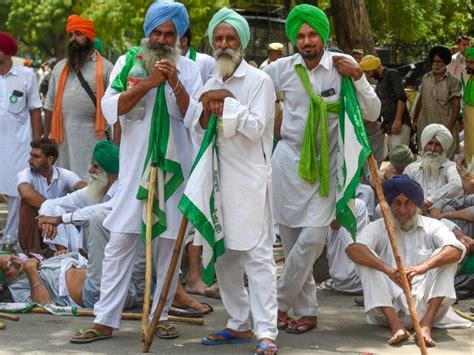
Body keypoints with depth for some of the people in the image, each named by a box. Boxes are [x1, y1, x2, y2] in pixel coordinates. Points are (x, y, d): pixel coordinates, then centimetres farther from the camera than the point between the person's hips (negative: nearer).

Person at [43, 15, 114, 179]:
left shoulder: (105, 68, 1)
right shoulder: (59, 68, 15)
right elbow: (50, 105, 18)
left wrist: (116, 141, -9)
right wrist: (46, 138, 13)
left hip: (92, 139, -4)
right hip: (63, 139, 4)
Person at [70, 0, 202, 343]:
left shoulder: (189, 68, 6)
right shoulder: (128, 62, 5)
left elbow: (196, 118, -2)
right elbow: (111, 108, -6)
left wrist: (176, 84, -15)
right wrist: (148, 84, -15)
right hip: (135, 166, -1)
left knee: (170, 243, 6)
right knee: (121, 242, -2)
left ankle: (161, 314, 16)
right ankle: (105, 319, 2)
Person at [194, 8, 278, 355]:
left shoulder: (259, 80, -3)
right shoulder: (211, 84, 16)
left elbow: (256, 127, -12)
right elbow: (199, 132, 14)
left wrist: (227, 103, -11)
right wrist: (208, 112, -5)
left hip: (249, 179, -7)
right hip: (217, 177, 7)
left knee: (257, 254, -10)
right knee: (222, 254, 10)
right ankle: (240, 323, 22)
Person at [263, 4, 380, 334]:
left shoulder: (343, 65, -5)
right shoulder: (282, 68, -3)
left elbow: (373, 113, -5)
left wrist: (358, 77, -17)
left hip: (325, 165, -1)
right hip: (288, 162, 2)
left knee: (312, 238, -13)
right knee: (292, 242, 5)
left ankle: (280, 304, 5)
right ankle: (307, 311, 18)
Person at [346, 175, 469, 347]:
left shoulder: (431, 226, 6)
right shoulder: (378, 227, 5)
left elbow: (457, 249, -15)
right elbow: (353, 249, -17)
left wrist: (423, 267, -34)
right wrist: (388, 270, -33)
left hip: (425, 307, 0)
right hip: (390, 307, 0)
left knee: (443, 255, -16)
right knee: (366, 259, -17)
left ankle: (426, 325, -31)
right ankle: (396, 326, -32)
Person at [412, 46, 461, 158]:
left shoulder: (452, 81, -6)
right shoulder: (426, 78, 8)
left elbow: (456, 106, -8)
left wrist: (450, 127, -14)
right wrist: (415, 120, 18)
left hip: (444, 126, -4)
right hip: (425, 125, 4)